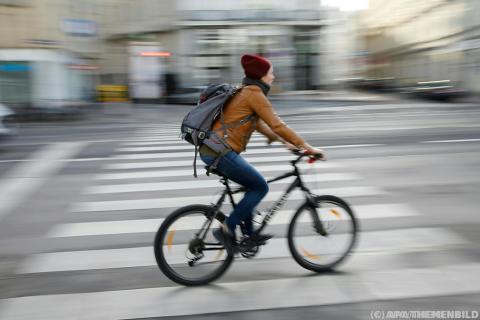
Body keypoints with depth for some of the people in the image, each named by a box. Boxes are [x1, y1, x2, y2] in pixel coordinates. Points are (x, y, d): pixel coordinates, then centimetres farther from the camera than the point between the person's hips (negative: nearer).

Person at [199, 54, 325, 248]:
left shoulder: (244, 92, 19)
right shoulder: (255, 94, -10)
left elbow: (258, 124, 26)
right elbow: (277, 125, -14)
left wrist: (284, 142, 22)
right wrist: (308, 147, -10)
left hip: (209, 150, 10)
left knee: (253, 185, 21)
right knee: (261, 187, 1)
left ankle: (250, 233, 27)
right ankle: (226, 230, 2)